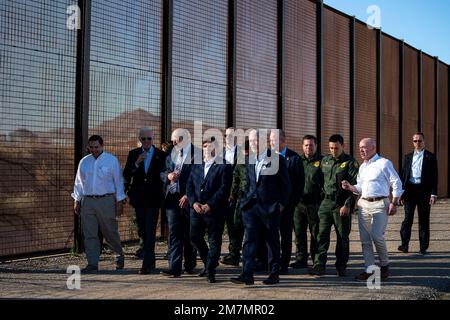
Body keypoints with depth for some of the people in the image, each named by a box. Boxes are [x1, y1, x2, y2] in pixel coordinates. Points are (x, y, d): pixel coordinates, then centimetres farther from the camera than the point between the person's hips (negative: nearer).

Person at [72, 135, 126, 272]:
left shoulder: (112, 160, 2)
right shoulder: (84, 162, 12)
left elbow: (118, 181, 2)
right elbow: (78, 182, 17)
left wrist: (120, 201, -2)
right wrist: (77, 201, 12)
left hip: (106, 201, -3)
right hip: (87, 201, 3)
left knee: (110, 232, 4)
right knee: (89, 234, -1)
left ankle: (119, 256, 27)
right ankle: (92, 264, 3)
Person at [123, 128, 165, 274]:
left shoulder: (161, 155, 0)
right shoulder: (133, 154, 6)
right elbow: (126, 175, -3)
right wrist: (136, 163, -17)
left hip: (153, 198, -3)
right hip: (139, 198, 3)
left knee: (150, 231, -10)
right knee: (142, 231, 11)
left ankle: (147, 265, -10)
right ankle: (151, 260, 27)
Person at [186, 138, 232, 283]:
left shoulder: (224, 166, -6)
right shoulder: (196, 165, 12)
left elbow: (224, 189, -13)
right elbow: (189, 185, 9)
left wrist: (210, 205, -18)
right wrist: (193, 202, -6)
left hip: (215, 210, -6)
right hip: (196, 209, 6)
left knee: (214, 241, 0)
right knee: (195, 237, 9)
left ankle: (210, 271, 9)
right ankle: (208, 263, 28)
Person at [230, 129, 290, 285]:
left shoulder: (276, 159, -5)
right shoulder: (249, 161, 10)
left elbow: (285, 183, -3)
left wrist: (281, 203, -6)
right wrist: (246, 199, 9)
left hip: (270, 207, -4)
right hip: (251, 206, 4)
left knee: (273, 241, 7)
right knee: (249, 239, -5)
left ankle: (274, 274, 18)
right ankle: (247, 275, -8)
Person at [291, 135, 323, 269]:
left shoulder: (321, 161, 0)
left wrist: (322, 199, -11)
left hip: (314, 204, -4)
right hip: (299, 202, 4)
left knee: (315, 233, 2)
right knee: (299, 233, 7)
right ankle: (301, 259, 15)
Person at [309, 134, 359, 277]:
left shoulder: (350, 162, -4)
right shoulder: (324, 161, 11)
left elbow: (355, 186, -10)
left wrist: (347, 205, -16)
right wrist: (323, 193, 10)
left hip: (342, 205, -4)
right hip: (326, 202, 4)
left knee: (342, 237, 5)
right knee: (322, 234, -5)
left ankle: (341, 267, 15)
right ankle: (319, 265, -7)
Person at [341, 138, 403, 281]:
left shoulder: (384, 163, -2)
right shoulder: (362, 167, 18)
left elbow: (397, 184, -3)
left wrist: (394, 203, -10)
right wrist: (350, 187, 2)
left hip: (380, 204, -7)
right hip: (363, 204, 7)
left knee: (377, 236, -14)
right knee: (365, 239, 3)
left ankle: (384, 265, 7)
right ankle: (369, 269, 9)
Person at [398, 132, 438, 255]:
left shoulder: (430, 157, 3)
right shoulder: (408, 157, 13)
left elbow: (434, 176, 0)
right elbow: (403, 175, 13)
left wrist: (433, 194, -7)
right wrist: (401, 192, 7)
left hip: (424, 190, -2)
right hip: (410, 190, 2)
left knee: (424, 219, 4)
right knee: (408, 217, -6)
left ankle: (423, 247, 11)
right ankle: (404, 245, -3)